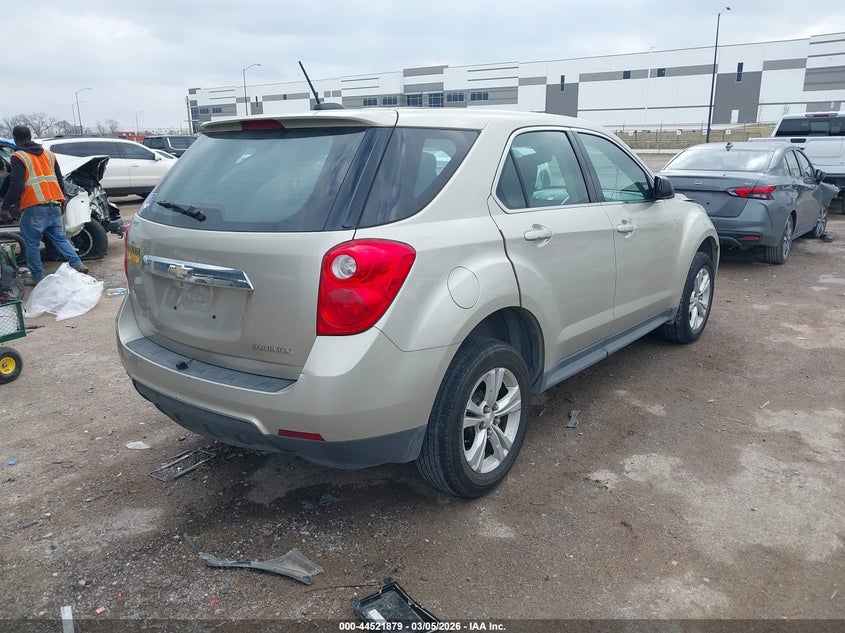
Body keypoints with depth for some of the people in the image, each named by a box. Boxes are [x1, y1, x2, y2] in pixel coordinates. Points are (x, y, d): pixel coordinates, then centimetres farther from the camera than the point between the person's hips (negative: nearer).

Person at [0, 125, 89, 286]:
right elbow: (60, 180, 19)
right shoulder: (48, 154, 16)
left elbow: (16, 185, -12)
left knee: (32, 243, 5)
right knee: (60, 238, 12)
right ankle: (78, 265, -3)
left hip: (33, 208, -6)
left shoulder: (18, 157, -4)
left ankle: (37, 277, 9)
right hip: (54, 205, 6)